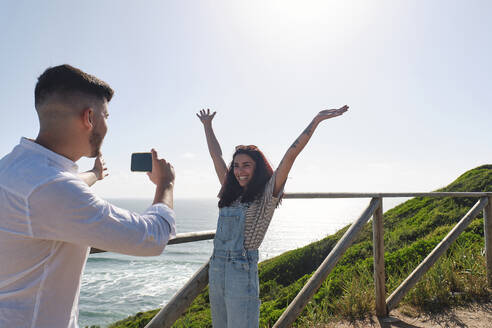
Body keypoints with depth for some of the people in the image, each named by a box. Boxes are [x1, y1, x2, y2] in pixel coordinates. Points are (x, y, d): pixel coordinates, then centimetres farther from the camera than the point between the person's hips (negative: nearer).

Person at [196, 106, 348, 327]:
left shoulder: (267, 195, -5)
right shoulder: (230, 193, 10)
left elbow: (290, 155, -12)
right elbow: (215, 155, 18)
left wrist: (317, 120, -16)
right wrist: (207, 125, 27)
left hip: (243, 272, -6)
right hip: (216, 270, 6)